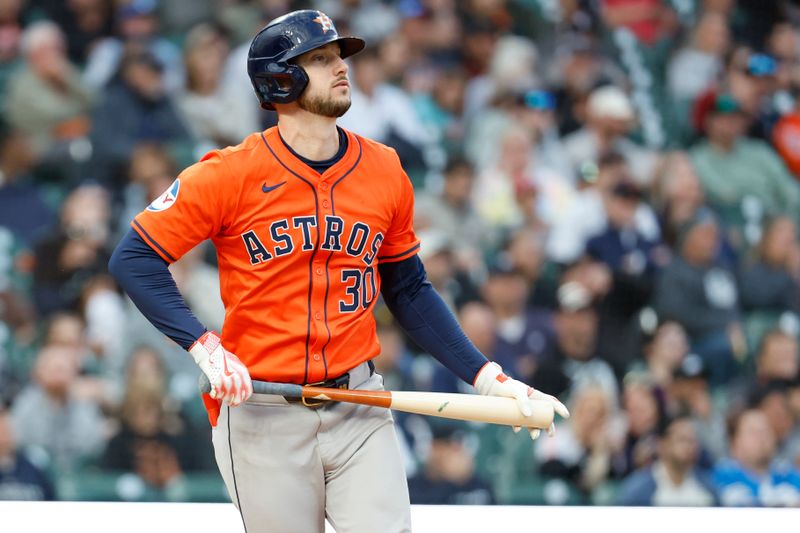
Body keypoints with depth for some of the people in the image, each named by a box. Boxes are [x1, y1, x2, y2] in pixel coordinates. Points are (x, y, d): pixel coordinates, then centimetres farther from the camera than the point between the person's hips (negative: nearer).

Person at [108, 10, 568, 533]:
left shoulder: (385, 171, 5)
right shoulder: (232, 174, -8)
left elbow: (408, 290, 15)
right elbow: (134, 258, -7)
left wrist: (486, 376, 6)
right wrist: (203, 346, -20)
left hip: (360, 411, 3)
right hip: (261, 412, -3)